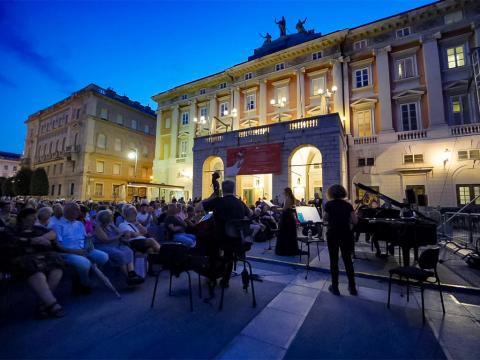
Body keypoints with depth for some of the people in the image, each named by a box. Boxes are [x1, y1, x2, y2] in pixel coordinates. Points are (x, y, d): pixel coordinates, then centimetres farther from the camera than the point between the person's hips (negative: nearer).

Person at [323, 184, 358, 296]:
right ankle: (352, 287, 23)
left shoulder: (329, 204, -8)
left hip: (333, 234, -3)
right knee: (347, 260, 14)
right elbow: (354, 221, -2)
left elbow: (325, 219, -1)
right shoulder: (348, 205, 0)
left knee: (334, 260, 7)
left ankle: (335, 287, 14)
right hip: (346, 234, 3)